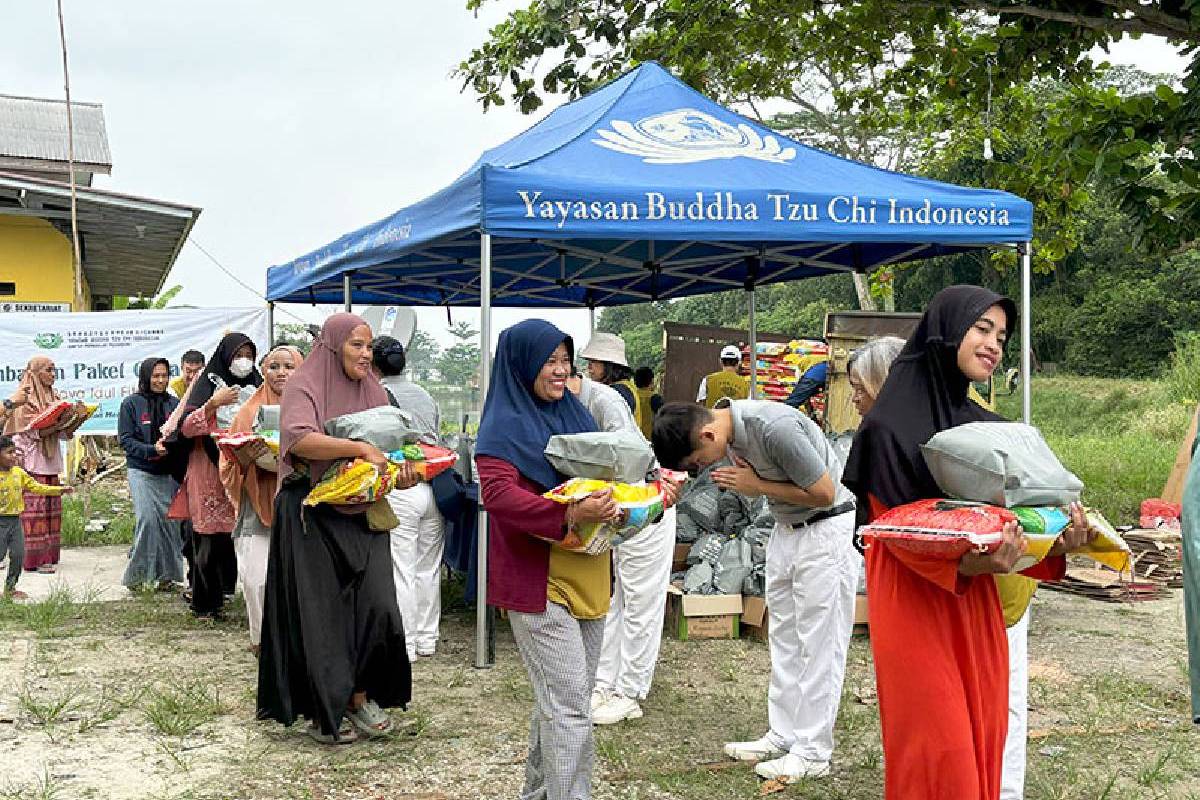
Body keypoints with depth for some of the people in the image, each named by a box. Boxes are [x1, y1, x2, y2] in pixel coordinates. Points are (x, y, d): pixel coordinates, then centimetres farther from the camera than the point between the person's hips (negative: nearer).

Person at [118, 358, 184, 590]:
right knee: (147, 518, -16)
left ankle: (166, 574, 8)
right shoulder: (131, 403, 1)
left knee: (169, 519, -1)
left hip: (168, 472, 3)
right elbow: (125, 439, -4)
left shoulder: (174, 404, 10)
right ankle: (137, 573, -4)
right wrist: (152, 450, -17)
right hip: (141, 470, -3)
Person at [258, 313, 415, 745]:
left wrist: (401, 472, -8)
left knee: (376, 605, -3)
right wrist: (359, 447, -30)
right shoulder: (303, 386, -7)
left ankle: (361, 696, 12)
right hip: (313, 516, -5)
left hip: (363, 514, 5)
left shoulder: (373, 391, 13)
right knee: (321, 612, 0)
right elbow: (300, 439, -25)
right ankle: (324, 710, 12)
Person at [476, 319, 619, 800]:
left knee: (560, 698, 16)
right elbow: (497, 494, -22)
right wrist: (568, 515, -35)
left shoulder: (575, 414, 14)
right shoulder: (505, 425, -8)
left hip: (586, 576, 8)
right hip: (538, 581, -8)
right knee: (570, 705, -10)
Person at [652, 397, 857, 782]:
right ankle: (784, 735, 21)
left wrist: (758, 486, -19)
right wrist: (741, 482, -9)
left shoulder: (775, 427, -31)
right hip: (785, 527, 9)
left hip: (825, 529, -8)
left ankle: (814, 752, 4)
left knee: (819, 642, -3)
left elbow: (825, 492, -24)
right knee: (784, 638, 12)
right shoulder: (728, 424, -4)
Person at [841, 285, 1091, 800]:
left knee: (983, 746, 11)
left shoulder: (985, 426, 11)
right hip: (916, 606, -7)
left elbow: (1006, 515, 11)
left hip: (977, 605, 7)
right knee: (938, 756, -4)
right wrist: (965, 565, -30)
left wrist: (1056, 543, -10)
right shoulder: (890, 425, -10)